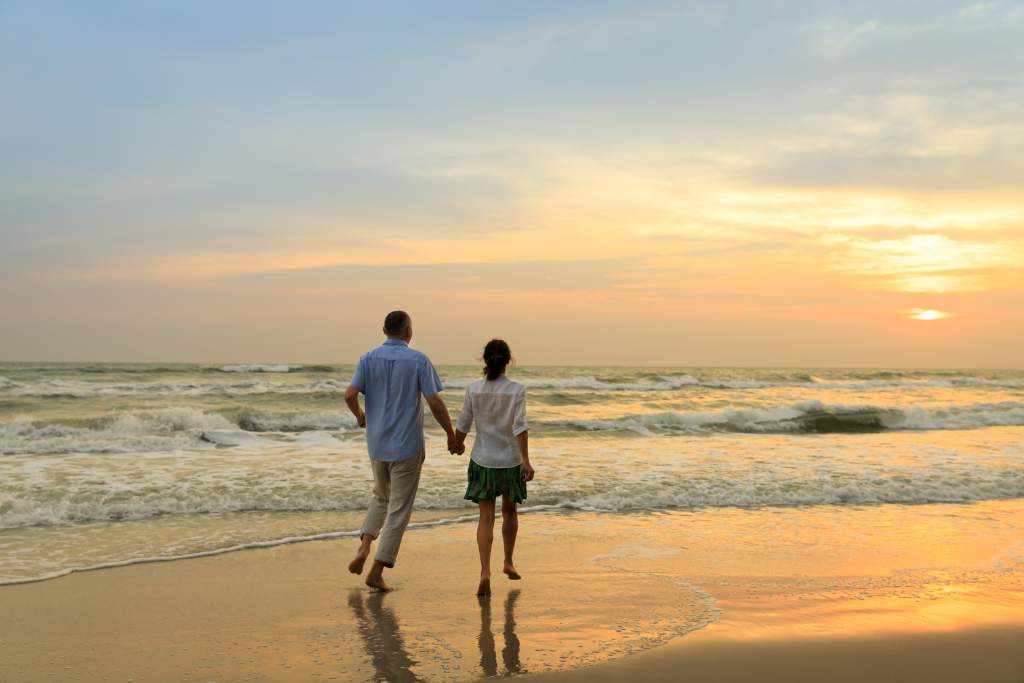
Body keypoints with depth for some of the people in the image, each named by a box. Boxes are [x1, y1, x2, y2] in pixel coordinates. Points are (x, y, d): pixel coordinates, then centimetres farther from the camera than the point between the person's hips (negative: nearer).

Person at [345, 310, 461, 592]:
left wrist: (360, 416, 14)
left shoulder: (369, 358, -1)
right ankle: (377, 570, 2)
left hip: (377, 444, 4)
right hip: (407, 446, -4)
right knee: (398, 509, 5)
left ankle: (364, 547, 5)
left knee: (381, 497, 25)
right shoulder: (418, 361, -9)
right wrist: (451, 435, -1)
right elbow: (435, 402, -13)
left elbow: (350, 395, -8)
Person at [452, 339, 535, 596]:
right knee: (509, 511, 21)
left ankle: (485, 572, -12)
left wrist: (457, 444, 21)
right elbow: (520, 426, -17)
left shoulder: (474, 389, -5)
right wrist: (526, 460, -16)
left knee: (486, 517, 3)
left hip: (483, 460, 0)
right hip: (510, 460, 0)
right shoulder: (517, 390, -10)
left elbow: (463, 423, 1)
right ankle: (508, 562, 35)